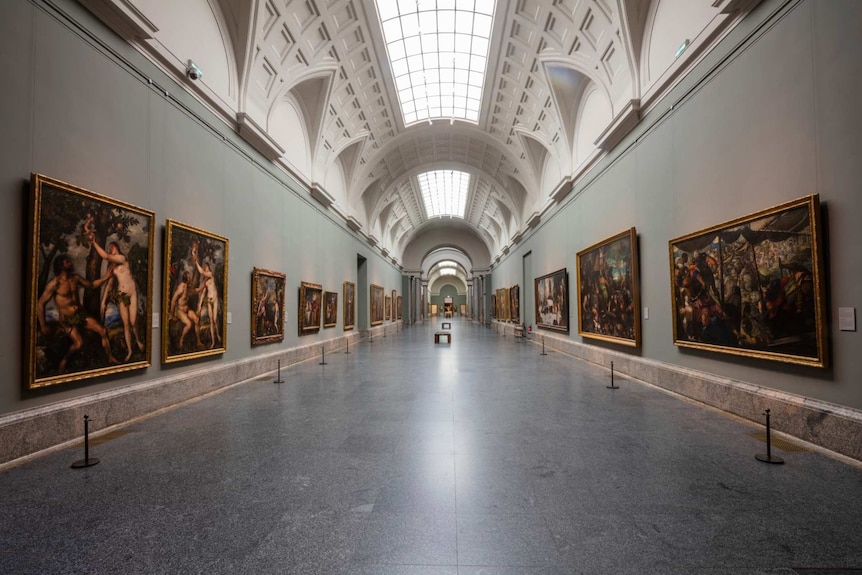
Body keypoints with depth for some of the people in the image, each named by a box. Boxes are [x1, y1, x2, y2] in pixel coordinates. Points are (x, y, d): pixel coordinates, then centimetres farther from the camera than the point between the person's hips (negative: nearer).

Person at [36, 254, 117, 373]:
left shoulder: (75, 277, 3)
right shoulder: (54, 283, -16)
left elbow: (91, 285, 21)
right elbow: (40, 304, -13)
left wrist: (105, 277, 5)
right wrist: (43, 326, -12)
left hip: (81, 314, 6)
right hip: (67, 319, -6)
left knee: (103, 331, -5)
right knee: (79, 343, -22)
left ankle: (110, 358, 6)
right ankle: (63, 362, 8)